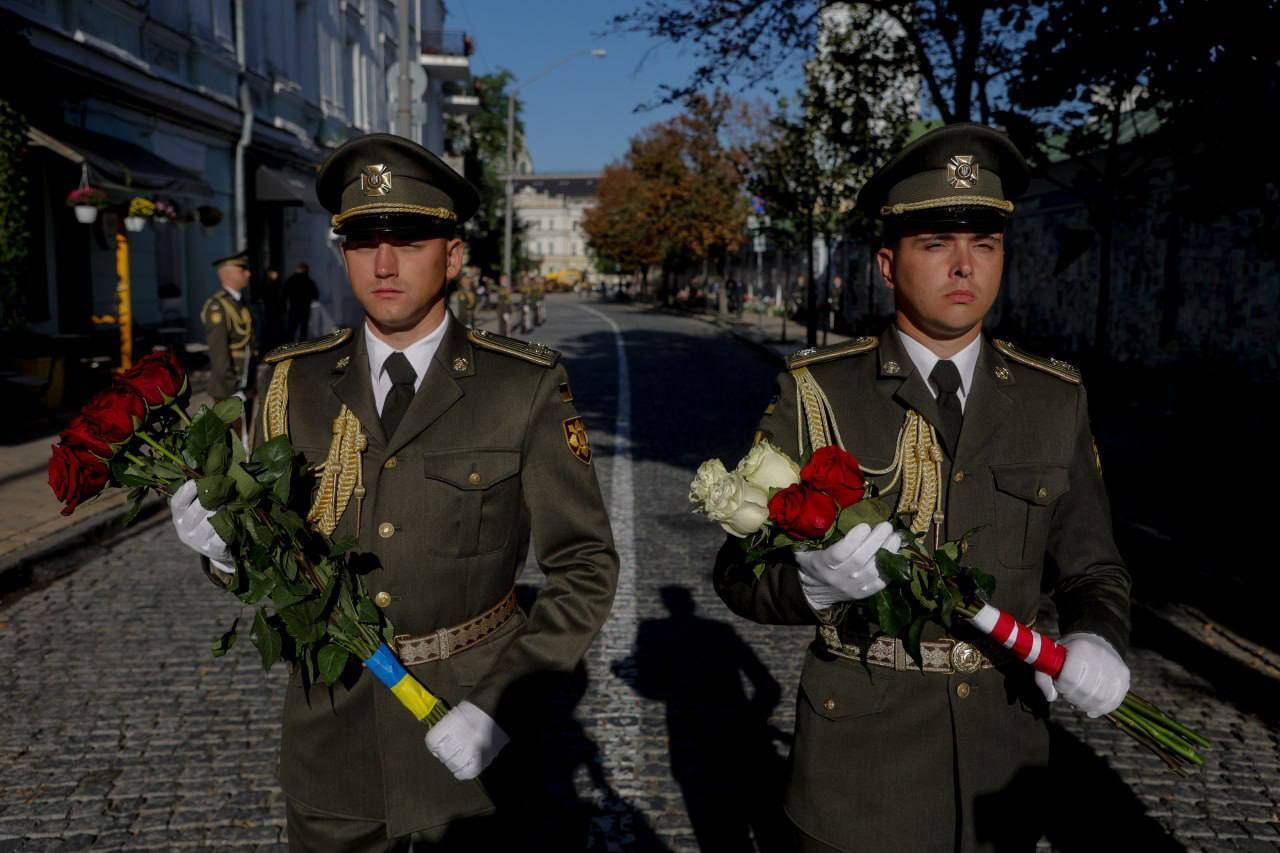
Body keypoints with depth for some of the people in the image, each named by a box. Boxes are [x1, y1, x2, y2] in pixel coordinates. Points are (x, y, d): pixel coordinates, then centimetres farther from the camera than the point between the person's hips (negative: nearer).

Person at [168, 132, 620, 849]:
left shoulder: (527, 387, -11)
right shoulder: (294, 383, -3)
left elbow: (584, 567, -9)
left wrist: (504, 704, -18)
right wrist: (228, 543, -18)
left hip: (467, 739, -2)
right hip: (330, 729, 3)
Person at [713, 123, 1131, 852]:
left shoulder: (1057, 399, 1)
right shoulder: (817, 392, -8)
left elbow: (1091, 567, 8)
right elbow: (741, 572, -8)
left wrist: (1097, 643, -13)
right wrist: (818, 579, -28)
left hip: (1005, 751, 3)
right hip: (861, 753, -2)